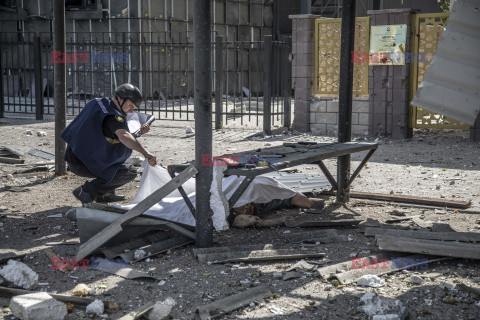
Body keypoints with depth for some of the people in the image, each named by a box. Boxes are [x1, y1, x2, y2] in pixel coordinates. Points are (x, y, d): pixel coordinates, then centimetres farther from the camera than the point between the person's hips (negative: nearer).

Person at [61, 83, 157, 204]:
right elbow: (123, 136, -38)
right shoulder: (113, 116, -18)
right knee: (131, 172, -5)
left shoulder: (99, 103, 12)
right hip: (81, 165, -10)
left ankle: (105, 194, 23)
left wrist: (140, 132, 8)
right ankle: (87, 191, -9)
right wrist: (146, 153, -48)